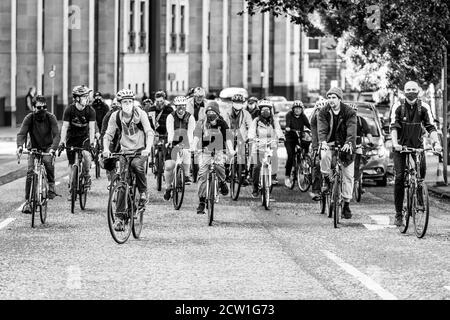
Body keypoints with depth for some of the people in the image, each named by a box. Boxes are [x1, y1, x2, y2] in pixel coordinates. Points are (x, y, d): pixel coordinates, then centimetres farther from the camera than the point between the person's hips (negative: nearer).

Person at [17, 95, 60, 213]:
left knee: (48, 161, -33)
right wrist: (20, 146, -43)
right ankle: (28, 201, -7)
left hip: (48, 147, -1)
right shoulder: (29, 118, -13)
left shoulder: (51, 118, -15)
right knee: (30, 172, -14)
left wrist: (53, 148, -41)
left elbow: (56, 135, -23)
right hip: (34, 148, 1)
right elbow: (21, 133, -22)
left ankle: (51, 186, -11)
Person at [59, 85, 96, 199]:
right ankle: (71, 189, 10)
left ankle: (86, 175, -4)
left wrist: (91, 141, -33)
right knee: (71, 163, 0)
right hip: (71, 137, 0)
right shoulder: (69, 110, -15)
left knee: (86, 154, -29)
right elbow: (65, 126, -17)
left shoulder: (90, 111, -14)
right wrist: (62, 141, -28)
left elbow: (91, 127, -19)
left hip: (84, 136, 0)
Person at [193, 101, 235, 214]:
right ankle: (201, 202, -3)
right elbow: (196, 137, -10)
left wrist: (231, 150, -23)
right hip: (205, 152, 1)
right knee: (202, 175, -9)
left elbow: (227, 138, -5)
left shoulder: (222, 124, 1)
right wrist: (194, 148, -28)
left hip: (219, 151, -1)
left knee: (219, 165, -32)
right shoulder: (201, 123, 1)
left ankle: (222, 182, -1)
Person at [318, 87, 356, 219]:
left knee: (348, 176, -1)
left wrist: (348, 143, -38)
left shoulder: (349, 112, -10)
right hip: (329, 143, 0)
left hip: (345, 145, 0)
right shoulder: (323, 112, -4)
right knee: (324, 156, -35)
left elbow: (351, 130, -21)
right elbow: (322, 129, -15)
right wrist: (323, 142, -35)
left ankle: (346, 204, 10)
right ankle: (326, 180, -6)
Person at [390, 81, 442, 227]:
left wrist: (436, 142, -25)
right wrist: (395, 143, -32)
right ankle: (398, 214, -5)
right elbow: (393, 126, -16)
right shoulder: (398, 106, -6)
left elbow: (430, 127, -9)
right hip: (401, 146, -2)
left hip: (417, 146, 2)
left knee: (421, 175, -12)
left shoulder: (423, 107, -3)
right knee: (399, 178, -9)